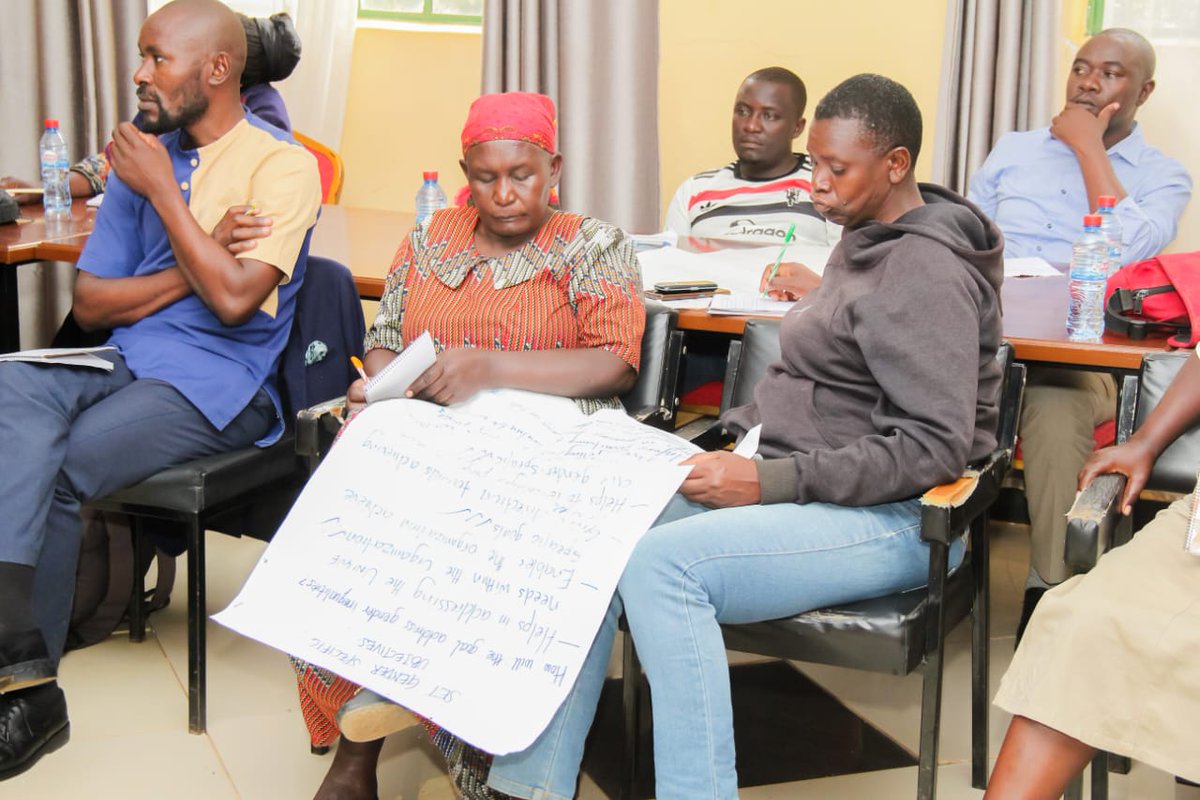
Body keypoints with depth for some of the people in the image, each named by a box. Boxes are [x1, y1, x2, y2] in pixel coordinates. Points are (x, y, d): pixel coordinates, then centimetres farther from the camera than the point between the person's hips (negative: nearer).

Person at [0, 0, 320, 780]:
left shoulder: (281, 164, -4)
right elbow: (90, 301, 11)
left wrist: (163, 192, -10)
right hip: (126, 360, 6)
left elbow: (234, 298, -17)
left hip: (216, 384, -5)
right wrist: (191, 269, -5)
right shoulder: (146, 154, 15)